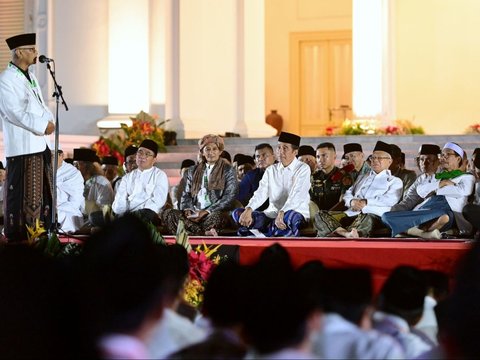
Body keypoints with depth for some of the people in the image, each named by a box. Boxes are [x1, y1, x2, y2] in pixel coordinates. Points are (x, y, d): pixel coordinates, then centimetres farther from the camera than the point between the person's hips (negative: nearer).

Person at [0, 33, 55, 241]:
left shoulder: (30, 77, 16)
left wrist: (49, 121, -3)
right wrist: (43, 126, -16)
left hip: (40, 144, 9)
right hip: (22, 147, -9)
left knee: (43, 195, 11)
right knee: (23, 197, -6)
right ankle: (19, 237, 0)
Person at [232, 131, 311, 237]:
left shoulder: (303, 169, -2)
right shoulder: (271, 170, 13)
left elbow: (296, 195, -17)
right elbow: (261, 194, 0)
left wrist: (281, 214, -34)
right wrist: (248, 210, -21)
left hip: (296, 213, -5)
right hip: (272, 214, 5)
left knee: (291, 216, -42)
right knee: (237, 213, -14)